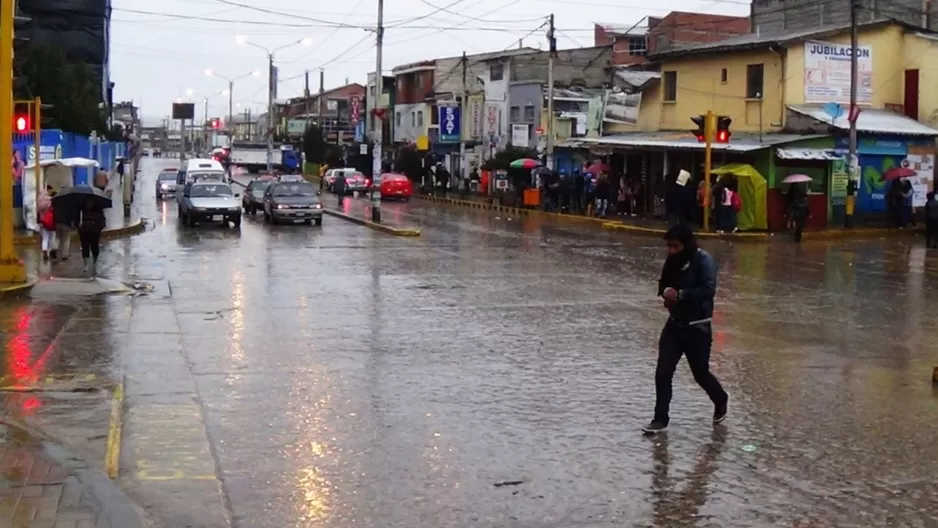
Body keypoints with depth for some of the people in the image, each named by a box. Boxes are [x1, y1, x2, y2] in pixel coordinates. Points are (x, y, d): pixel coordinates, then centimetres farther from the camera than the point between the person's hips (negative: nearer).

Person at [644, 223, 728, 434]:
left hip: (698, 327, -5)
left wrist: (680, 294, -28)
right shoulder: (674, 261, 3)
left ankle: (720, 400, 40)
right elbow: (663, 284, 13)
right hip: (675, 324, 5)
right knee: (663, 372, -2)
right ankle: (660, 418, 8)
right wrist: (665, 291, -9)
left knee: (700, 373, 10)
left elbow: (709, 289, -27)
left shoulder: (704, 260, -17)